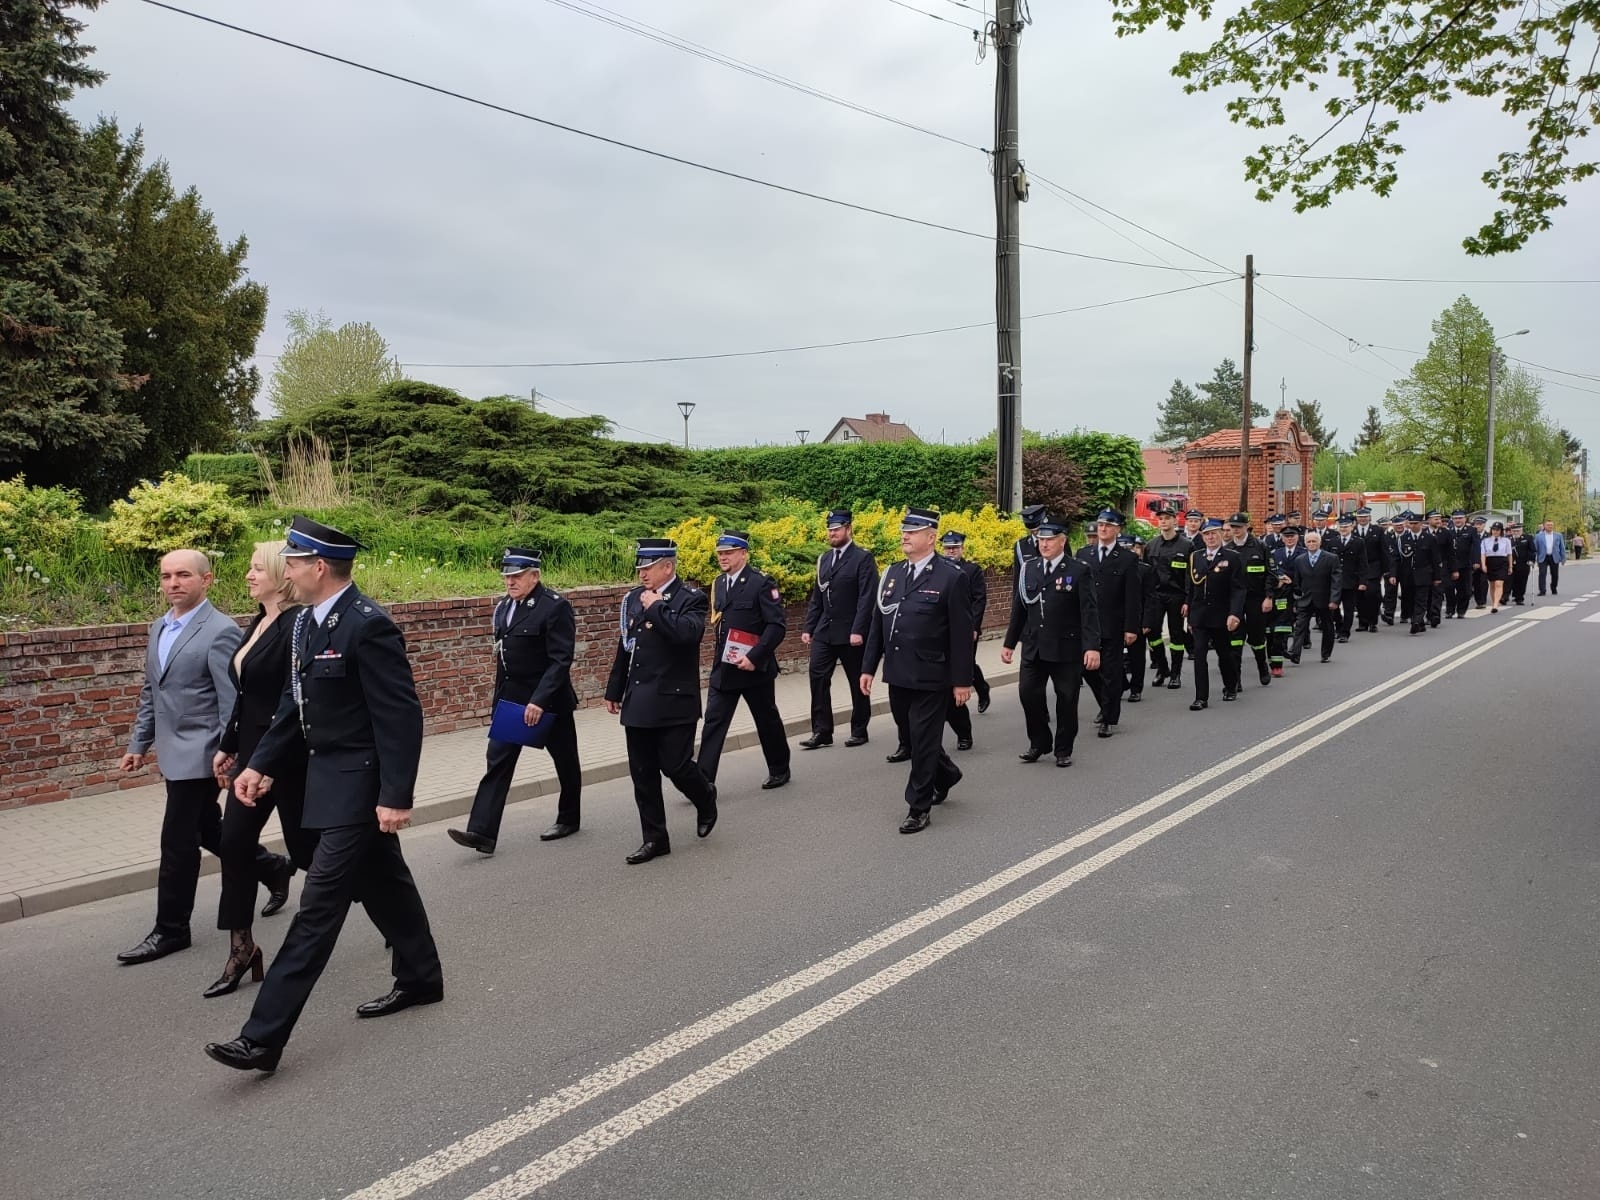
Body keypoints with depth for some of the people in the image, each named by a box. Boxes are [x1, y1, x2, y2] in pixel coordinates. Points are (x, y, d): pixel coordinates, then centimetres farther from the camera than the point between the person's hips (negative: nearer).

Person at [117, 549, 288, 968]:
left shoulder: (221, 631, -16)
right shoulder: (159, 628, 11)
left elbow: (233, 701, -18)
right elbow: (150, 693, 19)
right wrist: (138, 743, 17)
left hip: (199, 754, -9)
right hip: (173, 752, 9)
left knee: (177, 842, -1)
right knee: (207, 829, 19)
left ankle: (170, 930, 13)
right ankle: (271, 868, 38)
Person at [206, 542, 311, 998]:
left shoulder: (298, 625, -18)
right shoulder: (258, 623, 10)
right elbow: (245, 695, 17)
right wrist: (227, 747, 17)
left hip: (287, 756, -8)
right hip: (253, 752, 8)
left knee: (305, 845, 4)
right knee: (234, 844, 5)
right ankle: (241, 949, 15)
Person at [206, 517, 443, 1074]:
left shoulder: (368, 626, -21)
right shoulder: (306, 621, 7)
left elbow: (401, 715, -21)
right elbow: (295, 704, 15)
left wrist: (397, 796, -22)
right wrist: (261, 764, 8)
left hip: (359, 784, -9)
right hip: (331, 777, 9)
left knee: (320, 904, -5)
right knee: (384, 884, 21)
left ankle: (264, 1037, 1)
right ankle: (420, 979, 38)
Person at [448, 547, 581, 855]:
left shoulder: (555, 607, -16)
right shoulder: (504, 607, 7)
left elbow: (560, 660, -21)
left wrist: (539, 700, -27)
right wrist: (499, 697, 16)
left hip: (548, 700, -6)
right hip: (510, 698, 7)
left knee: (564, 760, 11)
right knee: (497, 761, -2)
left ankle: (569, 819, 30)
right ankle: (482, 832, -5)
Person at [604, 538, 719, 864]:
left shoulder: (690, 598, -7)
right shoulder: (634, 598, 10)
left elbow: (690, 632, -28)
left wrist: (657, 607, -19)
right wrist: (614, 691, 18)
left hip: (674, 702, -6)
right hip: (638, 703, 6)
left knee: (676, 766, -4)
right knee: (643, 774, 7)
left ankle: (705, 798, 29)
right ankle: (654, 839, 18)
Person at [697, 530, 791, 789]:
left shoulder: (761, 583, -12)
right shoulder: (719, 584, 9)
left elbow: (777, 624, -17)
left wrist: (754, 657, -23)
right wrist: (717, 657, 11)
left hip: (754, 668, -5)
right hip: (722, 669, 6)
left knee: (767, 720, 11)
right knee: (713, 723, -1)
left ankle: (779, 770, 31)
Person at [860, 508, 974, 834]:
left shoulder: (951, 577, -10)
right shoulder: (892, 573, 8)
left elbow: (961, 633, -10)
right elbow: (878, 623, 12)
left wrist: (962, 680, -10)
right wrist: (868, 667, 9)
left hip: (931, 678, -6)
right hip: (897, 675, 6)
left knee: (923, 741, 1)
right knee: (911, 736, 18)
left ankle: (919, 806, 14)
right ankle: (945, 774, 43)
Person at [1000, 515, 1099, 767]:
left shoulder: (1078, 571, -5)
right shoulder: (1029, 570, 7)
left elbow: (1088, 612, -10)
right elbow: (1018, 609, 11)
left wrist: (1092, 647, -19)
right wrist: (1009, 643, 10)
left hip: (1066, 649, -3)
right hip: (1034, 647, 4)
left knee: (1066, 699, 5)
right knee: (1028, 693, -1)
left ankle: (1063, 750, 21)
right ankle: (1039, 744, 18)